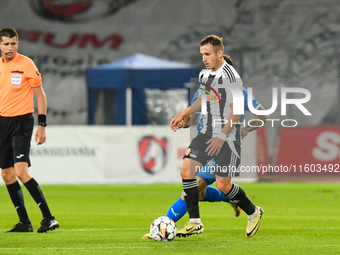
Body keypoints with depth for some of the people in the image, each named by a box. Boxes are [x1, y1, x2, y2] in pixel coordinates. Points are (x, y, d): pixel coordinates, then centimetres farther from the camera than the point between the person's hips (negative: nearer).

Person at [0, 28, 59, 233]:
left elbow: (40, 95, -4)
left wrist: (42, 125, -9)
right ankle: (24, 222, 13)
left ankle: (48, 218, -14)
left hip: (21, 121, -6)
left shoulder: (26, 64, -7)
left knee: (21, 171, -18)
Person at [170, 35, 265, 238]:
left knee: (223, 185, -6)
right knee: (187, 171, -5)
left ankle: (253, 213, 21)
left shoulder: (231, 77, -18)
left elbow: (237, 110, -18)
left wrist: (222, 136, -20)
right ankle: (195, 222, 4)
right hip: (207, 132, 8)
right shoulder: (205, 74, 8)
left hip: (228, 137, -8)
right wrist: (183, 115, 18)